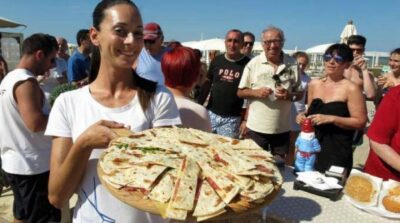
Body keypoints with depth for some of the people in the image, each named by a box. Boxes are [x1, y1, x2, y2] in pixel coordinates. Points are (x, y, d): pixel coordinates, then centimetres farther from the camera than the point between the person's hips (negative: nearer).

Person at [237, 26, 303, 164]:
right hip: (256, 127, -1)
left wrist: (290, 95, -15)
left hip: (282, 128, 1)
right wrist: (255, 92, -18)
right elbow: (240, 92, 2)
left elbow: (300, 93, 7)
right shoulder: (253, 64, -3)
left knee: (279, 164, 14)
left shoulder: (292, 64, 1)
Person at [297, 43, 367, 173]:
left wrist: (331, 119, -20)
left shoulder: (351, 89, -9)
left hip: (337, 150, -5)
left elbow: (361, 122, -11)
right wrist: (303, 116, 0)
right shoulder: (314, 84, 7)